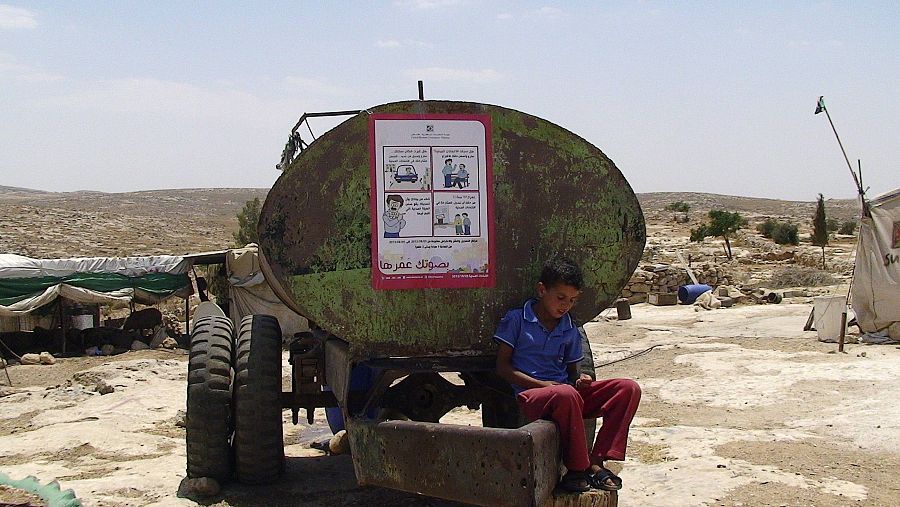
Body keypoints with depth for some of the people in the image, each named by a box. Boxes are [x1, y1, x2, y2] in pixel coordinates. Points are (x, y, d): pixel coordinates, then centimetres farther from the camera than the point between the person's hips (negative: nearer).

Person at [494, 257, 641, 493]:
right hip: (530, 397, -6)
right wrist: (541, 384, -13)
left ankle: (596, 461, -20)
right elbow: (502, 367, -2)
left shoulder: (570, 330, 16)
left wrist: (581, 380, -4)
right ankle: (578, 468, -22)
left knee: (629, 388, -12)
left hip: (566, 394, 6)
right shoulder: (516, 319, 1)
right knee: (566, 394, -41)